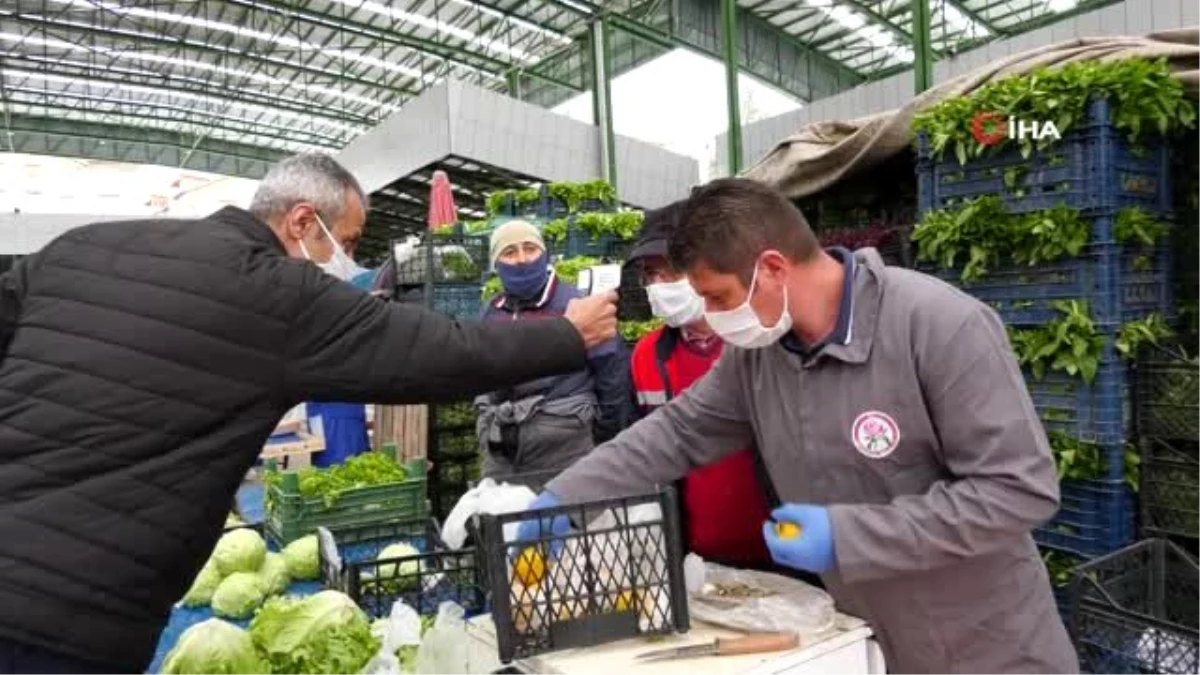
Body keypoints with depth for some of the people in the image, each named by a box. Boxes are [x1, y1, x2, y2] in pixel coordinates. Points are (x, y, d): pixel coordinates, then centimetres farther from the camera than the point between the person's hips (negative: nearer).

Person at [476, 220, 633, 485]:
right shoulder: (491, 314, 10)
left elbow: (613, 368, -4)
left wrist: (607, 436, 0)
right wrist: (488, 419, 15)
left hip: (564, 444, -5)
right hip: (501, 450, 5)